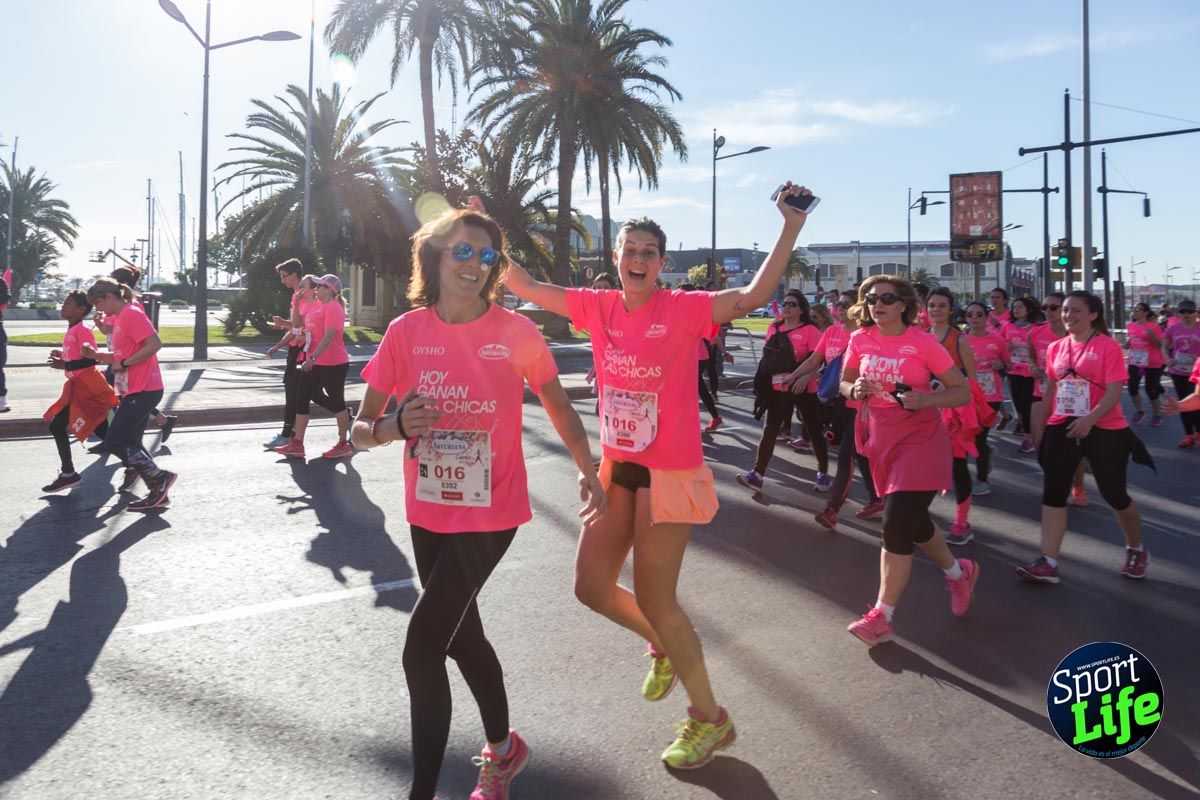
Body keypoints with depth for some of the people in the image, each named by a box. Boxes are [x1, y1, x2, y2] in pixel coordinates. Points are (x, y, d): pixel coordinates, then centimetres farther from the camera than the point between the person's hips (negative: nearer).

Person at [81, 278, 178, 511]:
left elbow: (155, 344, -24)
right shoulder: (118, 318, 16)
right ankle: (158, 492, 14)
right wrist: (95, 355, 6)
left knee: (113, 443, -8)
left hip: (143, 390, -10)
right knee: (130, 443, 12)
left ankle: (159, 478, -3)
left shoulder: (131, 314, -13)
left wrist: (123, 363, -18)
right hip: (135, 390, 10)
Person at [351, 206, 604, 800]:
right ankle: (502, 749, 46)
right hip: (428, 513, 4)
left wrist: (588, 472, 5)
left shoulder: (516, 331, -11)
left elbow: (557, 404, 5)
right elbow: (361, 431, -4)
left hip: (489, 514, -4)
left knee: (422, 646, -11)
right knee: (460, 634, 20)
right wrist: (393, 427, -25)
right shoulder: (406, 331, -6)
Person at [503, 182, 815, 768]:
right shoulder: (598, 308, 2)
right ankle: (667, 645, 40)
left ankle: (710, 719, 23)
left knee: (653, 598, 0)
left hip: (670, 471, -6)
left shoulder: (684, 309, -12)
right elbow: (525, 287, 9)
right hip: (615, 466, 6)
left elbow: (754, 296, -23)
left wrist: (792, 226, -27)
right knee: (591, 586, 10)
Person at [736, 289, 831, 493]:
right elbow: (767, 355, 16)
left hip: (804, 388, -4)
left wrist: (804, 378, -29)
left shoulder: (810, 330, -7)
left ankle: (823, 473, 24)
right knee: (769, 430, -2)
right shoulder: (774, 328, 7)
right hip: (778, 388, 4)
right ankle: (756, 475, -4)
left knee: (814, 430, 8)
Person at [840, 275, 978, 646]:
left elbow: (963, 392, -8)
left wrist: (925, 399, -25)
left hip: (920, 438, -5)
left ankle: (881, 616, -1)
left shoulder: (923, 343, -12)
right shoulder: (860, 340, 0)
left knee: (896, 525, -12)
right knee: (913, 521, 18)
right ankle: (959, 572, 46)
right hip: (880, 439, 5)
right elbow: (844, 383, 13)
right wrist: (855, 390, -11)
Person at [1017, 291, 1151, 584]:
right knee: (1052, 493, -1)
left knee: (1115, 495, 7)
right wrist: (1043, 425, 15)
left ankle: (1136, 550, 33)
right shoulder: (1056, 348, 7)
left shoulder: (1108, 346, -9)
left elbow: (1114, 392, -17)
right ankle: (1048, 562, 1)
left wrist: (1089, 419, -31)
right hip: (1062, 428, 5)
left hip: (1104, 430, -5)